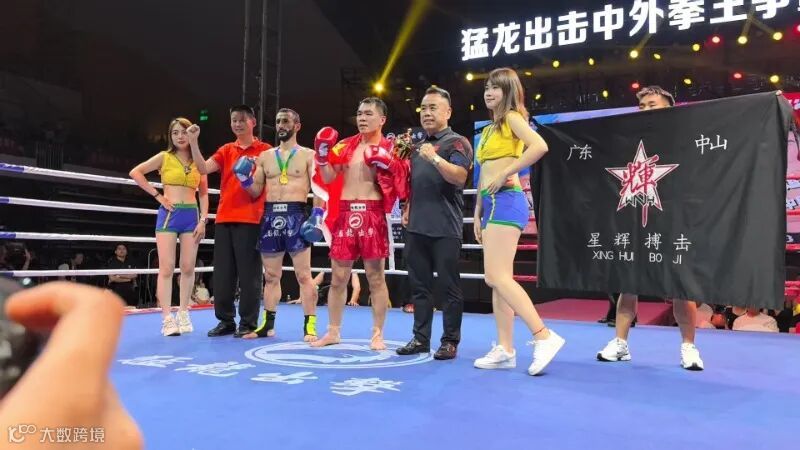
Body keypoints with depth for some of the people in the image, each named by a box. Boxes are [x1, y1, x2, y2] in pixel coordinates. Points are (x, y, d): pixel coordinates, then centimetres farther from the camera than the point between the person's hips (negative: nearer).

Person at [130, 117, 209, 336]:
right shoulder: (164, 157, 3)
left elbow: (203, 194, 11)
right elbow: (135, 172, -2)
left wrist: (203, 220, 0)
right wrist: (157, 196, -6)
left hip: (192, 215, 3)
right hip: (169, 214, -2)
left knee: (188, 267, 3)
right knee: (167, 268, -5)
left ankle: (183, 314, 13)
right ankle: (167, 319, -4)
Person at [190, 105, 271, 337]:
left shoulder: (265, 150, 3)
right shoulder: (226, 150, 15)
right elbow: (203, 168, 1)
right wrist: (193, 142, -9)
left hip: (250, 220, -5)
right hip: (223, 219, 5)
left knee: (248, 273, -1)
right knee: (222, 273, 7)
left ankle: (248, 323, 8)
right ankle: (226, 321, 17)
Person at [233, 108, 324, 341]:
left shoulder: (308, 155, 4)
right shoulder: (265, 156, 15)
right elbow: (256, 191, 15)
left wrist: (317, 215, -15)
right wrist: (245, 178, -4)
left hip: (296, 215, -4)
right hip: (270, 215, 5)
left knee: (303, 274, -5)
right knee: (271, 275, 10)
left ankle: (309, 326, 0)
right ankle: (268, 324, 19)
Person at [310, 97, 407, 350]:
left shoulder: (389, 148, 3)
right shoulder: (346, 146, 12)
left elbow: (401, 184, -3)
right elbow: (329, 179, 11)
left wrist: (388, 165, -19)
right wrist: (322, 155, -2)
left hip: (372, 214, -3)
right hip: (345, 214, 4)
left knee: (375, 277, 3)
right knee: (338, 277, 8)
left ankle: (377, 334, 13)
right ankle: (333, 332, 21)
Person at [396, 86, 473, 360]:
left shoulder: (456, 142, -3)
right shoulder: (418, 146, 19)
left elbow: (460, 177, -19)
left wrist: (435, 158, -30)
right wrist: (407, 209, 16)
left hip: (445, 228, -7)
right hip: (416, 226, 7)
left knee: (448, 287, -1)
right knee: (420, 285, 10)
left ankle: (450, 341, 9)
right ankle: (420, 338, 19)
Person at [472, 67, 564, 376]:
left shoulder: (512, 118, -4)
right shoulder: (490, 128, 22)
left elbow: (540, 146, -24)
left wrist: (505, 174, -19)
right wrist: (478, 213, 17)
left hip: (506, 201, -10)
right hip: (493, 204, 10)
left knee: (496, 277, -15)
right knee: (498, 279, 7)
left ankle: (544, 336, -11)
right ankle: (505, 350, 11)